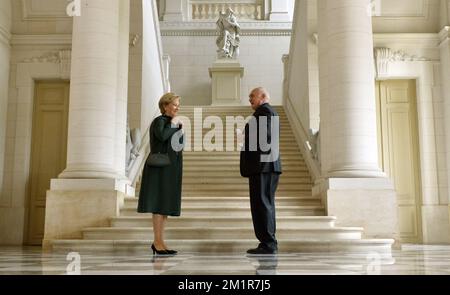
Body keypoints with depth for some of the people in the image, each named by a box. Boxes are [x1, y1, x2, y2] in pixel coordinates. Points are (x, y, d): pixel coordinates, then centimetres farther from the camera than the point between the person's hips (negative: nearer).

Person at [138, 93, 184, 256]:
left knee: (166, 205, 8)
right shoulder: (159, 121, -8)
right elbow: (162, 136, -28)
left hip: (171, 169, 9)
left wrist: (179, 127, 4)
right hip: (161, 167, -9)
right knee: (159, 203, -7)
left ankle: (159, 241, 12)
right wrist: (172, 125, -13)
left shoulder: (172, 122, 18)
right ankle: (158, 242, -3)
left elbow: (180, 143, 16)